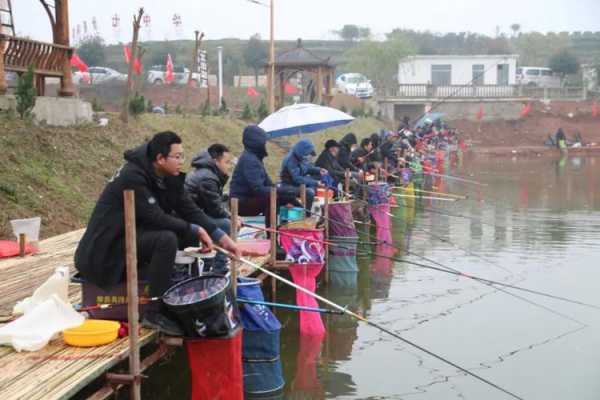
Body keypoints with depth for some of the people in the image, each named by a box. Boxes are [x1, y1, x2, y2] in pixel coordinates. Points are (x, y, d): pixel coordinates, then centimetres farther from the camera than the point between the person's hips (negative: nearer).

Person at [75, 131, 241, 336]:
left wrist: (222, 237, -9)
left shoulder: (168, 177, 3)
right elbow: (156, 218, -28)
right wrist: (195, 230, -20)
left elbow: (190, 210, 1)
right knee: (166, 239, -31)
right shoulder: (132, 177, -23)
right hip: (108, 248, -9)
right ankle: (154, 313, -23)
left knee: (191, 235, 1)